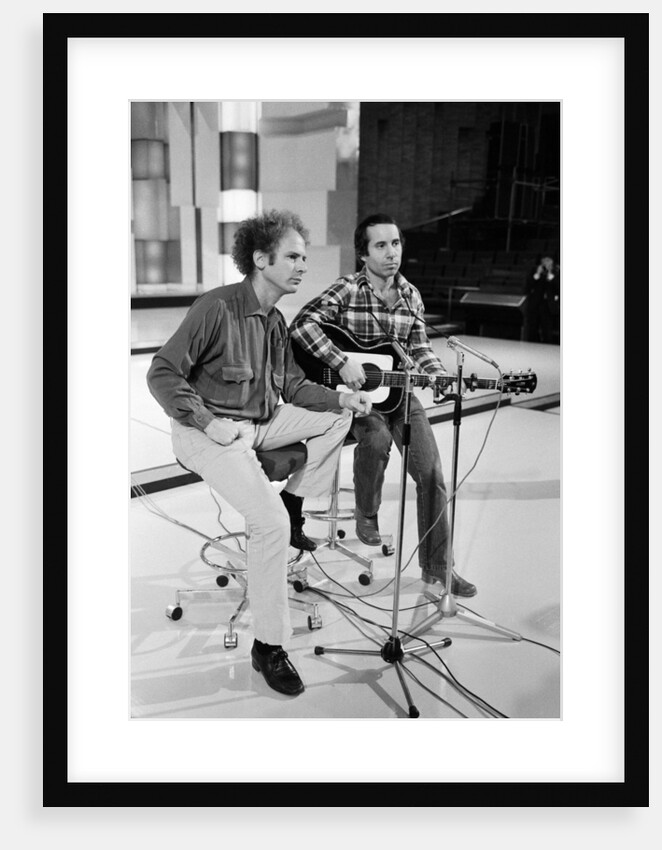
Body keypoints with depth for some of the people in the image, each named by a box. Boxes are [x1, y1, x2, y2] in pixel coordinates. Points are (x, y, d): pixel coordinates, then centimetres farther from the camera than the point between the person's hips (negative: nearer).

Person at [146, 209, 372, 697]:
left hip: (260, 422, 8)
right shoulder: (216, 308, -17)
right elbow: (162, 374, -17)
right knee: (270, 521, -24)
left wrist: (339, 397, -2)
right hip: (210, 432, -8)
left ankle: (294, 508, 13)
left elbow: (292, 386, 13)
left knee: (338, 418, 5)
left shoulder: (275, 320, 9)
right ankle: (268, 647, -9)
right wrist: (208, 422, -22)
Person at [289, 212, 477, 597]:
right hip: (354, 392, -4)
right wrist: (343, 362, -29)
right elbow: (302, 325, -21)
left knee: (431, 472, -8)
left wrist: (441, 376, -12)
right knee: (377, 437, -34)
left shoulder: (411, 295, 7)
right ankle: (367, 513, -2)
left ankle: (436, 566, 3)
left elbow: (419, 348, 8)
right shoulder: (347, 290, -9)